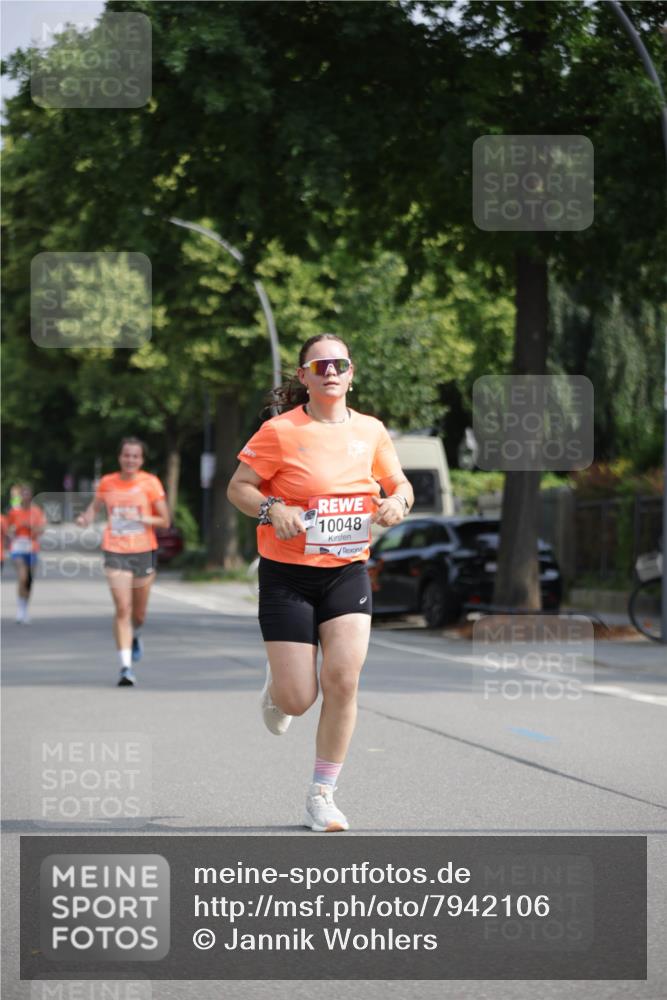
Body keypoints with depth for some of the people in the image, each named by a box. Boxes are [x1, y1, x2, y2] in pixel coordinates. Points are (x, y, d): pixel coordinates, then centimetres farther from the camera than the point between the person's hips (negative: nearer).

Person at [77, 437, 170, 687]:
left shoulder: (150, 483, -3)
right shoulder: (107, 483, 2)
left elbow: (165, 521, -2)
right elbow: (95, 506, 18)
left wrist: (139, 518, -18)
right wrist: (86, 517, -4)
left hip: (144, 553, 1)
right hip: (115, 553, 0)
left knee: (138, 614, 12)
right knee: (122, 609, -14)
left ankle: (134, 636, 49)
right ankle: (126, 666, -13)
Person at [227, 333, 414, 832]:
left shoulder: (370, 431, 4)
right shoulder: (280, 431, -8)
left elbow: (400, 485, 17)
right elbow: (238, 487, -3)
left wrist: (397, 501, -6)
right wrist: (272, 508, -22)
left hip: (348, 571, 3)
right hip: (287, 574, -3)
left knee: (343, 679, -14)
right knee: (298, 698, -5)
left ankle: (322, 796, 2)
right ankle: (276, 682, 36)